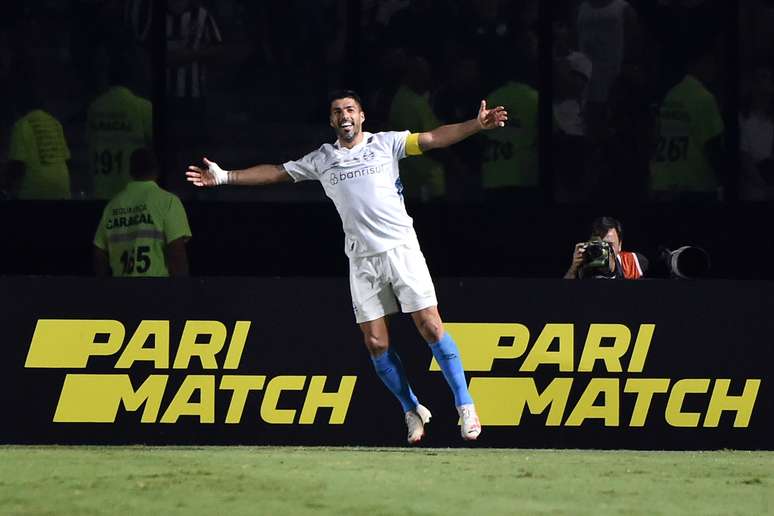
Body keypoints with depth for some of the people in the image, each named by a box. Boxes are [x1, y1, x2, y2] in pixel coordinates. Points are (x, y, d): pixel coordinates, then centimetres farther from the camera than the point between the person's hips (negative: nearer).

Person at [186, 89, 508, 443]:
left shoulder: (385, 144, 4)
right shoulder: (321, 159, 12)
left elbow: (434, 138, -3)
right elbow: (275, 172, 18)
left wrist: (477, 125, -16)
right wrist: (224, 177, 13)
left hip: (401, 248, -3)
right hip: (361, 259, 3)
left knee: (430, 327, -9)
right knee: (375, 344, -1)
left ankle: (464, 405, -2)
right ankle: (412, 410, 15)